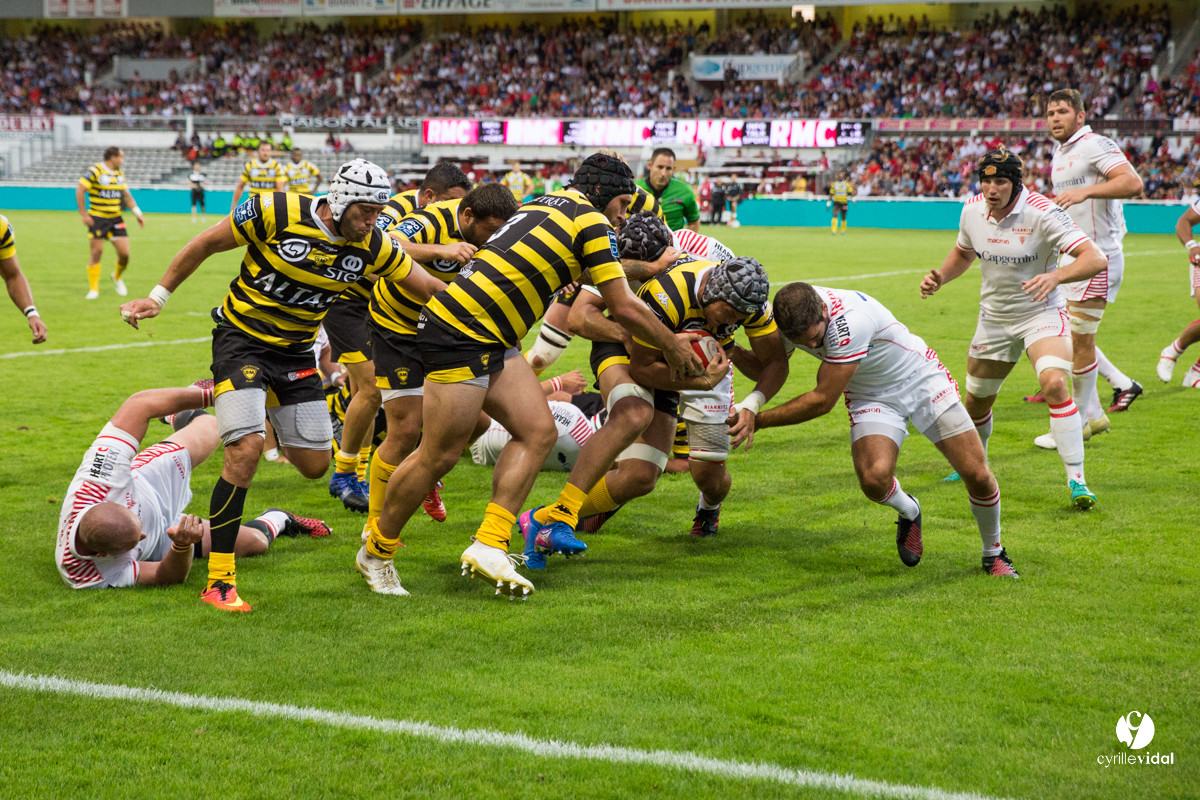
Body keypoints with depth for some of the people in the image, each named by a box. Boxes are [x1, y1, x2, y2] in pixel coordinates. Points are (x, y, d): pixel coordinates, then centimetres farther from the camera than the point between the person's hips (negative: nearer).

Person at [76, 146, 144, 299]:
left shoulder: (120, 174, 11)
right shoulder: (95, 171, -10)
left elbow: (126, 196, 20)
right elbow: (80, 191, -11)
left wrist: (138, 214, 12)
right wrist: (83, 214, -14)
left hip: (115, 218, 5)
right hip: (97, 219, -5)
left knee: (124, 253, -4)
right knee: (96, 252, -4)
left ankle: (117, 278, 25)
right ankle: (94, 288, 8)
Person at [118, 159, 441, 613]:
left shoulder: (371, 246, -9)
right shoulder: (278, 213, -21)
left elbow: (431, 286, -1)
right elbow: (207, 244, -9)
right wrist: (158, 297, -4)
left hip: (295, 351, 5)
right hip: (242, 340, -5)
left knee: (315, 465, 5)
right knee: (247, 447, -23)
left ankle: (272, 411, 41)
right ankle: (218, 580, -17)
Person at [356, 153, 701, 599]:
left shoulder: (544, 206, 19)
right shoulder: (591, 220, -6)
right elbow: (624, 308, -4)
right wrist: (672, 347, 10)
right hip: (459, 332, -10)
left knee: (538, 431, 3)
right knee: (440, 455, -4)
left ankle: (489, 546, -1)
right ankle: (376, 551, 12)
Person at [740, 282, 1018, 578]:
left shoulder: (852, 321, -37)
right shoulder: (793, 316, -19)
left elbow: (822, 400, -31)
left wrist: (759, 420, -26)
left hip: (923, 381, -4)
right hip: (871, 396, 4)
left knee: (978, 476, -9)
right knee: (874, 478, -24)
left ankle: (994, 554, 20)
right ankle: (909, 512, 12)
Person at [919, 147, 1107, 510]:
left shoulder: (1042, 213, -24)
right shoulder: (972, 210, -7)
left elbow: (1094, 258, -31)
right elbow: (963, 253, 16)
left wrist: (1056, 275, -49)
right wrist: (940, 276, -3)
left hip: (1040, 313, -5)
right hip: (994, 317, 5)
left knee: (1054, 384, -29)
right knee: (976, 401, 12)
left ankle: (1077, 481, -22)